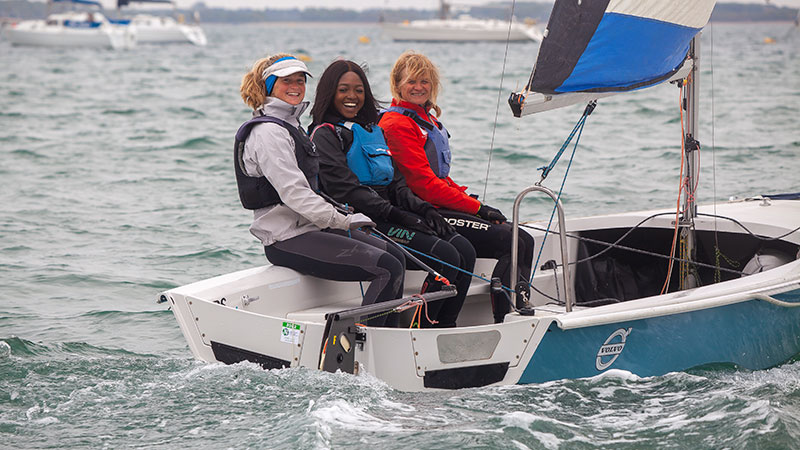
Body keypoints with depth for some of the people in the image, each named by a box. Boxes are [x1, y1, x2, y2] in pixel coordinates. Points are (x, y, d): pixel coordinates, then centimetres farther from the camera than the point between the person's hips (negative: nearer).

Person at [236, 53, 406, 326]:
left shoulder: (290, 125, 19)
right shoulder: (267, 132, -14)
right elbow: (293, 193, -22)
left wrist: (340, 215, 11)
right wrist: (343, 222, -22)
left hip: (308, 227, 11)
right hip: (287, 240, -11)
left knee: (396, 256, 10)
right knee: (388, 269, -19)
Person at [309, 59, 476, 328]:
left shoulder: (372, 129, 22)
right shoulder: (326, 135, -3)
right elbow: (345, 189, -14)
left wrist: (423, 209, 1)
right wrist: (395, 215, -19)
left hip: (389, 213, 8)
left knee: (464, 250, -11)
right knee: (444, 255, -24)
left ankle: (444, 329, -10)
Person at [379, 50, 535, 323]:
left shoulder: (428, 120, 21)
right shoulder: (397, 125, -10)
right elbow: (424, 183, -16)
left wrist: (470, 198, 5)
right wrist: (477, 208, -14)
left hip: (442, 206, 9)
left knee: (524, 239, -5)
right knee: (511, 242, -21)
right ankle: (503, 323, -23)